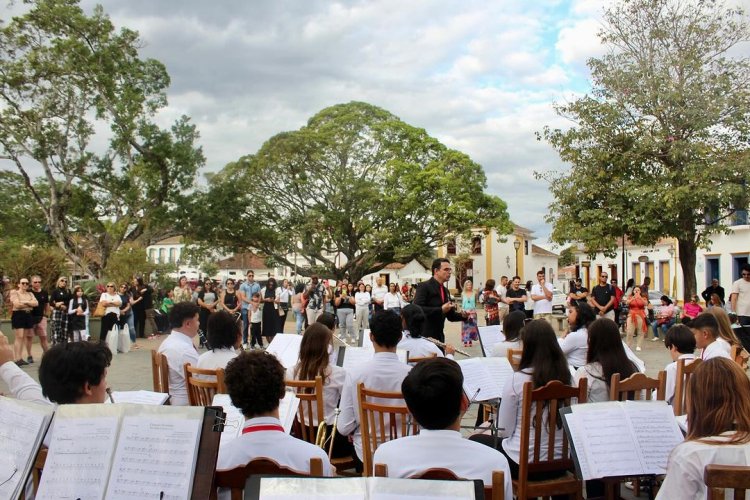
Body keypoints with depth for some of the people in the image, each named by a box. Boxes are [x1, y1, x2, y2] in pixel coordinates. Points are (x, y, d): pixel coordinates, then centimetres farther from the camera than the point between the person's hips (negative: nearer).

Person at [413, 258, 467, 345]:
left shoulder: (446, 291, 15)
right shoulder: (424, 286, -10)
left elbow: (450, 315, 18)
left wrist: (463, 315, -3)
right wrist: (441, 309, -26)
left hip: (439, 336, 8)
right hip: (424, 336, -8)